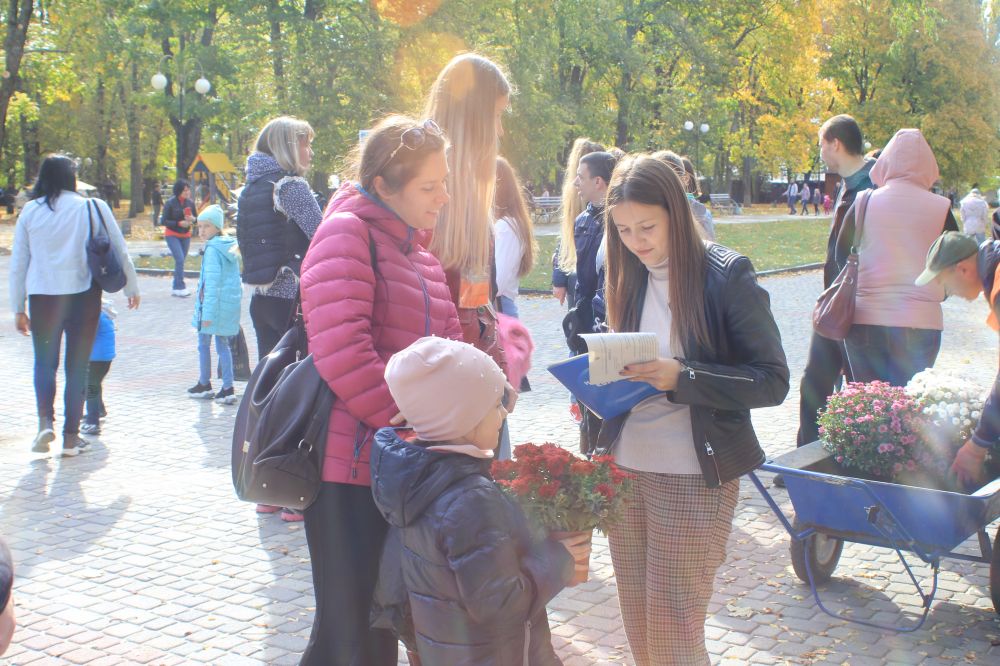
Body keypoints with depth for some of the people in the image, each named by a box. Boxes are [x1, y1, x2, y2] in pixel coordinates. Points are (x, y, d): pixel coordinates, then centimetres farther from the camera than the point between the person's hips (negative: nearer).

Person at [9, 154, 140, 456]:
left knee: (45, 361, 15)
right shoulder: (93, 207, -1)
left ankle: (45, 420, -5)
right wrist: (132, 287, 16)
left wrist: (18, 308, 12)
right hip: (84, 295, -1)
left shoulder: (30, 211, 4)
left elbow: (18, 263, 5)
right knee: (77, 365, 9)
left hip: (42, 296, 1)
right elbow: (120, 250, 2)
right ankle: (71, 435, 11)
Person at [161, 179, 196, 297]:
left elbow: (196, 218, 9)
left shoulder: (190, 203, -1)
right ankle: (180, 287, -12)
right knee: (180, 259, -17)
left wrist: (192, 219, -14)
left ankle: (176, 288, 16)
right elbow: (164, 221, -11)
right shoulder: (170, 203, -12)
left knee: (181, 261, 8)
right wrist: (179, 223, -22)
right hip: (172, 235, -5)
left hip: (185, 235, 5)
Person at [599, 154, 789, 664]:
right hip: (625, 468, 6)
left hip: (694, 478, -5)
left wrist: (681, 378, -23)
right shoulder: (630, 277, 7)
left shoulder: (727, 276, -10)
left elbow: (772, 382, -12)